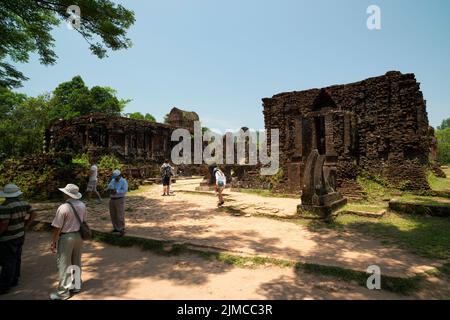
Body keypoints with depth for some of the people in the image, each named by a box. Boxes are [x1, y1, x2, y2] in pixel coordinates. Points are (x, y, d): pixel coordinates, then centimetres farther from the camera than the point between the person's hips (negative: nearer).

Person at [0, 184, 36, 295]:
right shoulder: (23, 204, 1)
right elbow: (33, 214, 7)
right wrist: (25, 226, 11)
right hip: (20, 236, 7)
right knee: (16, 259, 18)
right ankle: (14, 280, 31)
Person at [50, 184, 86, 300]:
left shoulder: (63, 208, -21)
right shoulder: (82, 205, -1)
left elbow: (57, 228, -18)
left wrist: (53, 243, -8)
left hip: (66, 237, -6)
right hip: (79, 236, 7)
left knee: (64, 264, 5)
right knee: (76, 262, 19)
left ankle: (63, 292, 14)